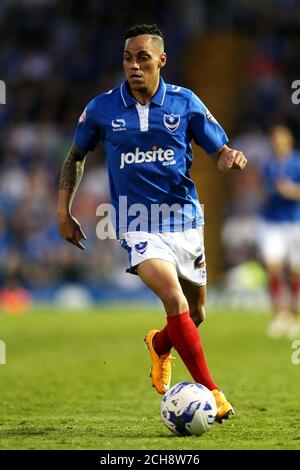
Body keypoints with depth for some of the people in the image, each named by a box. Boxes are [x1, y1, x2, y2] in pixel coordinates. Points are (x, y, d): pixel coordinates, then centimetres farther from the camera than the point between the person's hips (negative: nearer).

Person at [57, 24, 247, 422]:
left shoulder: (185, 102, -1)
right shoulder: (102, 109, -1)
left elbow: (219, 151, 5)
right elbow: (76, 157, 15)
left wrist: (231, 158, -20)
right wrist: (63, 211, 9)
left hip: (184, 218, 3)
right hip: (137, 222, -3)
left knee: (195, 315, 13)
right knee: (175, 300, -26)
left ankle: (159, 346, 48)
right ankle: (210, 390, -22)